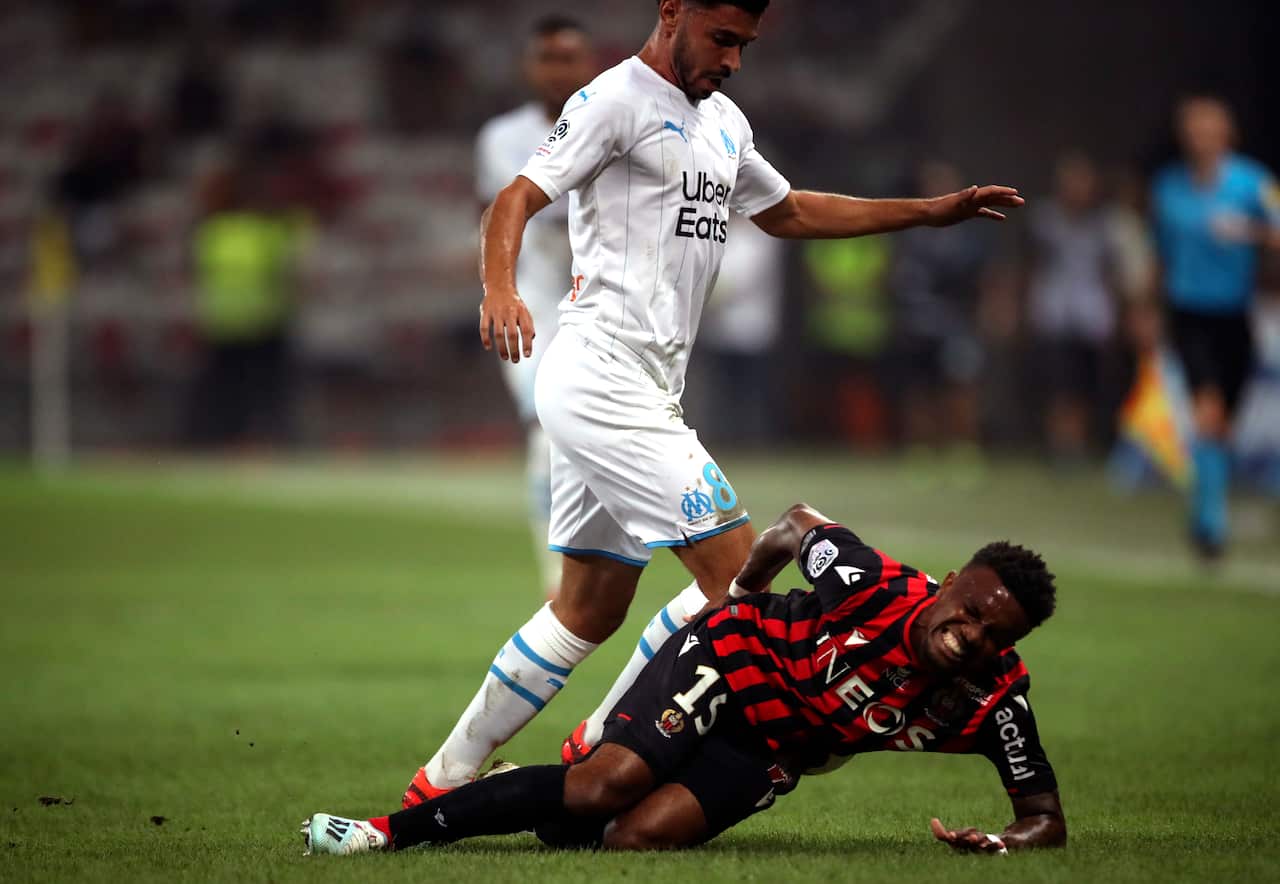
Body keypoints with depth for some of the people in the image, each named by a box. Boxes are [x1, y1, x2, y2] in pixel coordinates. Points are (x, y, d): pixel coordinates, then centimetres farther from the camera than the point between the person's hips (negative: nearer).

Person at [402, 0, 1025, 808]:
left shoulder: (724, 121, 20)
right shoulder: (618, 99, -8)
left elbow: (789, 212, 35)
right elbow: (518, 200, -16)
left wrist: (932, 212, 31)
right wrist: (500, 287, -37)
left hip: (643, 394, 10)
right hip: (601, 372, -10)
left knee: (591, 611, 11)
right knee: (735, 572, -13)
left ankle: (444, 779, 16)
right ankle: (598, 752, -5)